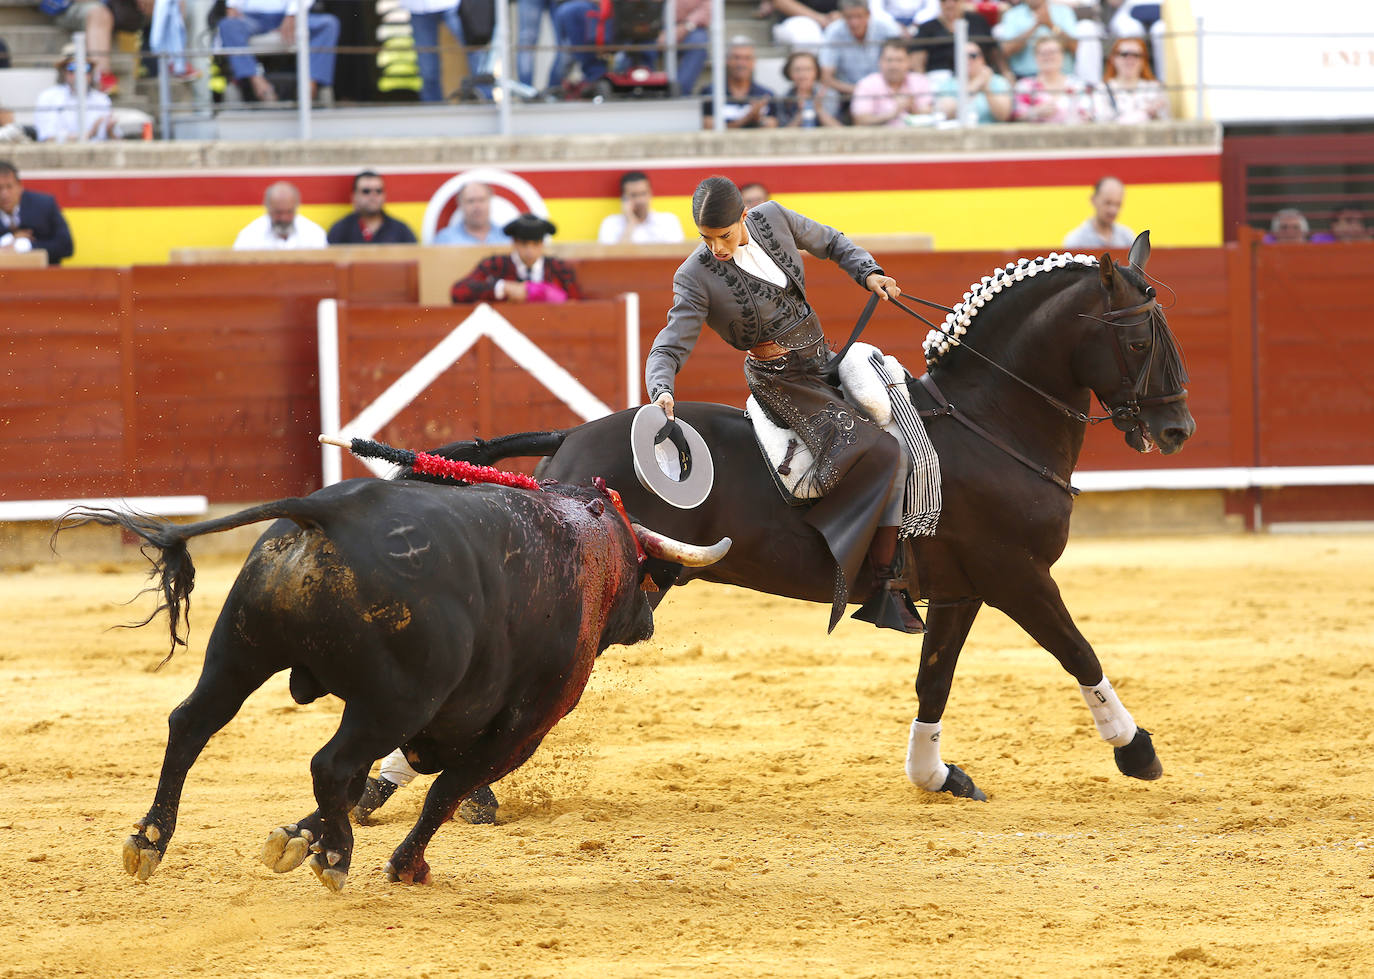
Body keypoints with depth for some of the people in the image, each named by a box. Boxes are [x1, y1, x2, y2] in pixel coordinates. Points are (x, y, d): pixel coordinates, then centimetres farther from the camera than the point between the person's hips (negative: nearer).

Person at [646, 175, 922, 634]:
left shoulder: (773, 218, -3)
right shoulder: (696, 278, -16)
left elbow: (830, 243, 15)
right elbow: (670, 347, -20)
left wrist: (867, 272, -1)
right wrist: (662, 391, -39)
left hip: (823, 360, 7)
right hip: (782, 382, -7)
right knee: (878, 452, -24)